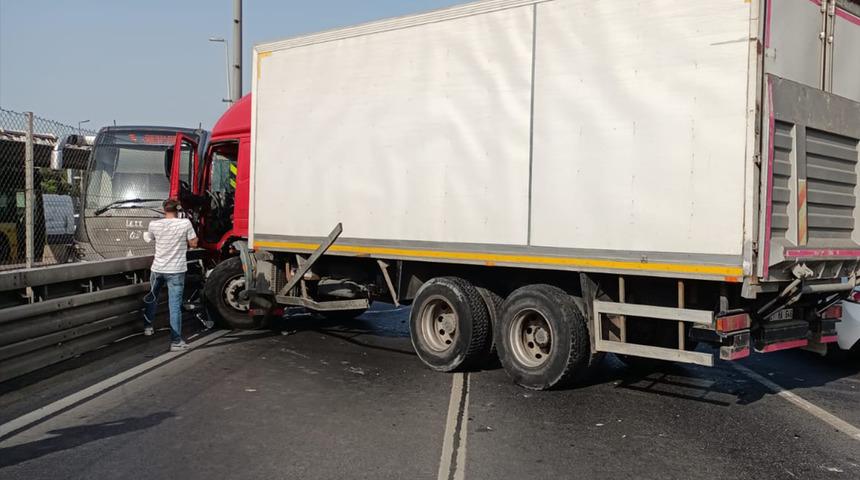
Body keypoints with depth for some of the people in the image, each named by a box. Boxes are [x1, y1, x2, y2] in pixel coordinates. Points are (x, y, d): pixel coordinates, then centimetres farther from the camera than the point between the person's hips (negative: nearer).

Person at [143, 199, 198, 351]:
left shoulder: (154, 225, -4)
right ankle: (176, 341, -1)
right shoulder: (185, 223, -12)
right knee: (175, 306, -2)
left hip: (158, 269, 3)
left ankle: (148, 326, 40)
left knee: (152, 297, 27)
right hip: (176, 271, -3)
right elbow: (193, 244, -4)